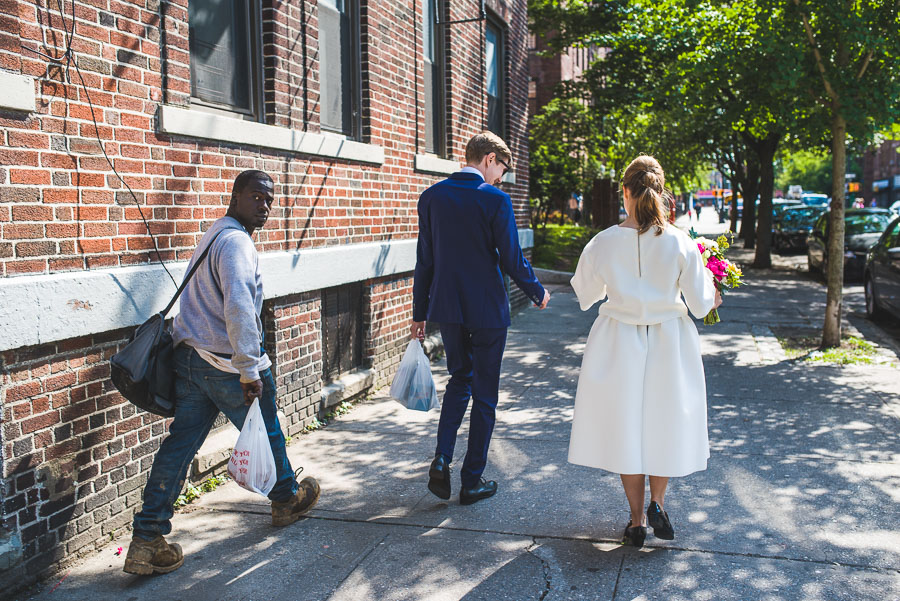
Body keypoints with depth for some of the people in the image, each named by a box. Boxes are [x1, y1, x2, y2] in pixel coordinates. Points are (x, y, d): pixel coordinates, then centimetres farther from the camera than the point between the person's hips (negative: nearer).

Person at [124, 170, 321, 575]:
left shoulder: (213, 235, 17)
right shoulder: (236, 242, -16)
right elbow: (239, 308, -29)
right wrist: (249, 371, -26)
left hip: (188, 357, 9)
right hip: (227, 364, -9)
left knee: (180, 444, 7)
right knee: (266, 435, 14)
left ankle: (146, 540, 7)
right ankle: (287, 499, 36)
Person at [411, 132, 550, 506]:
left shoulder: (432, 196, 1)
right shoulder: (495, 199, -12)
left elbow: (424, 260, 4)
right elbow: (512, 259, -10)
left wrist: (419, 312, 10)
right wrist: (537, 293, 8)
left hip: (446, 307, 5)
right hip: (487, 309, -4)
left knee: (460, 379, 23)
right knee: (484, 393, 9)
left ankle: (441, 460, 8)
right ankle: (472, 481, 17)